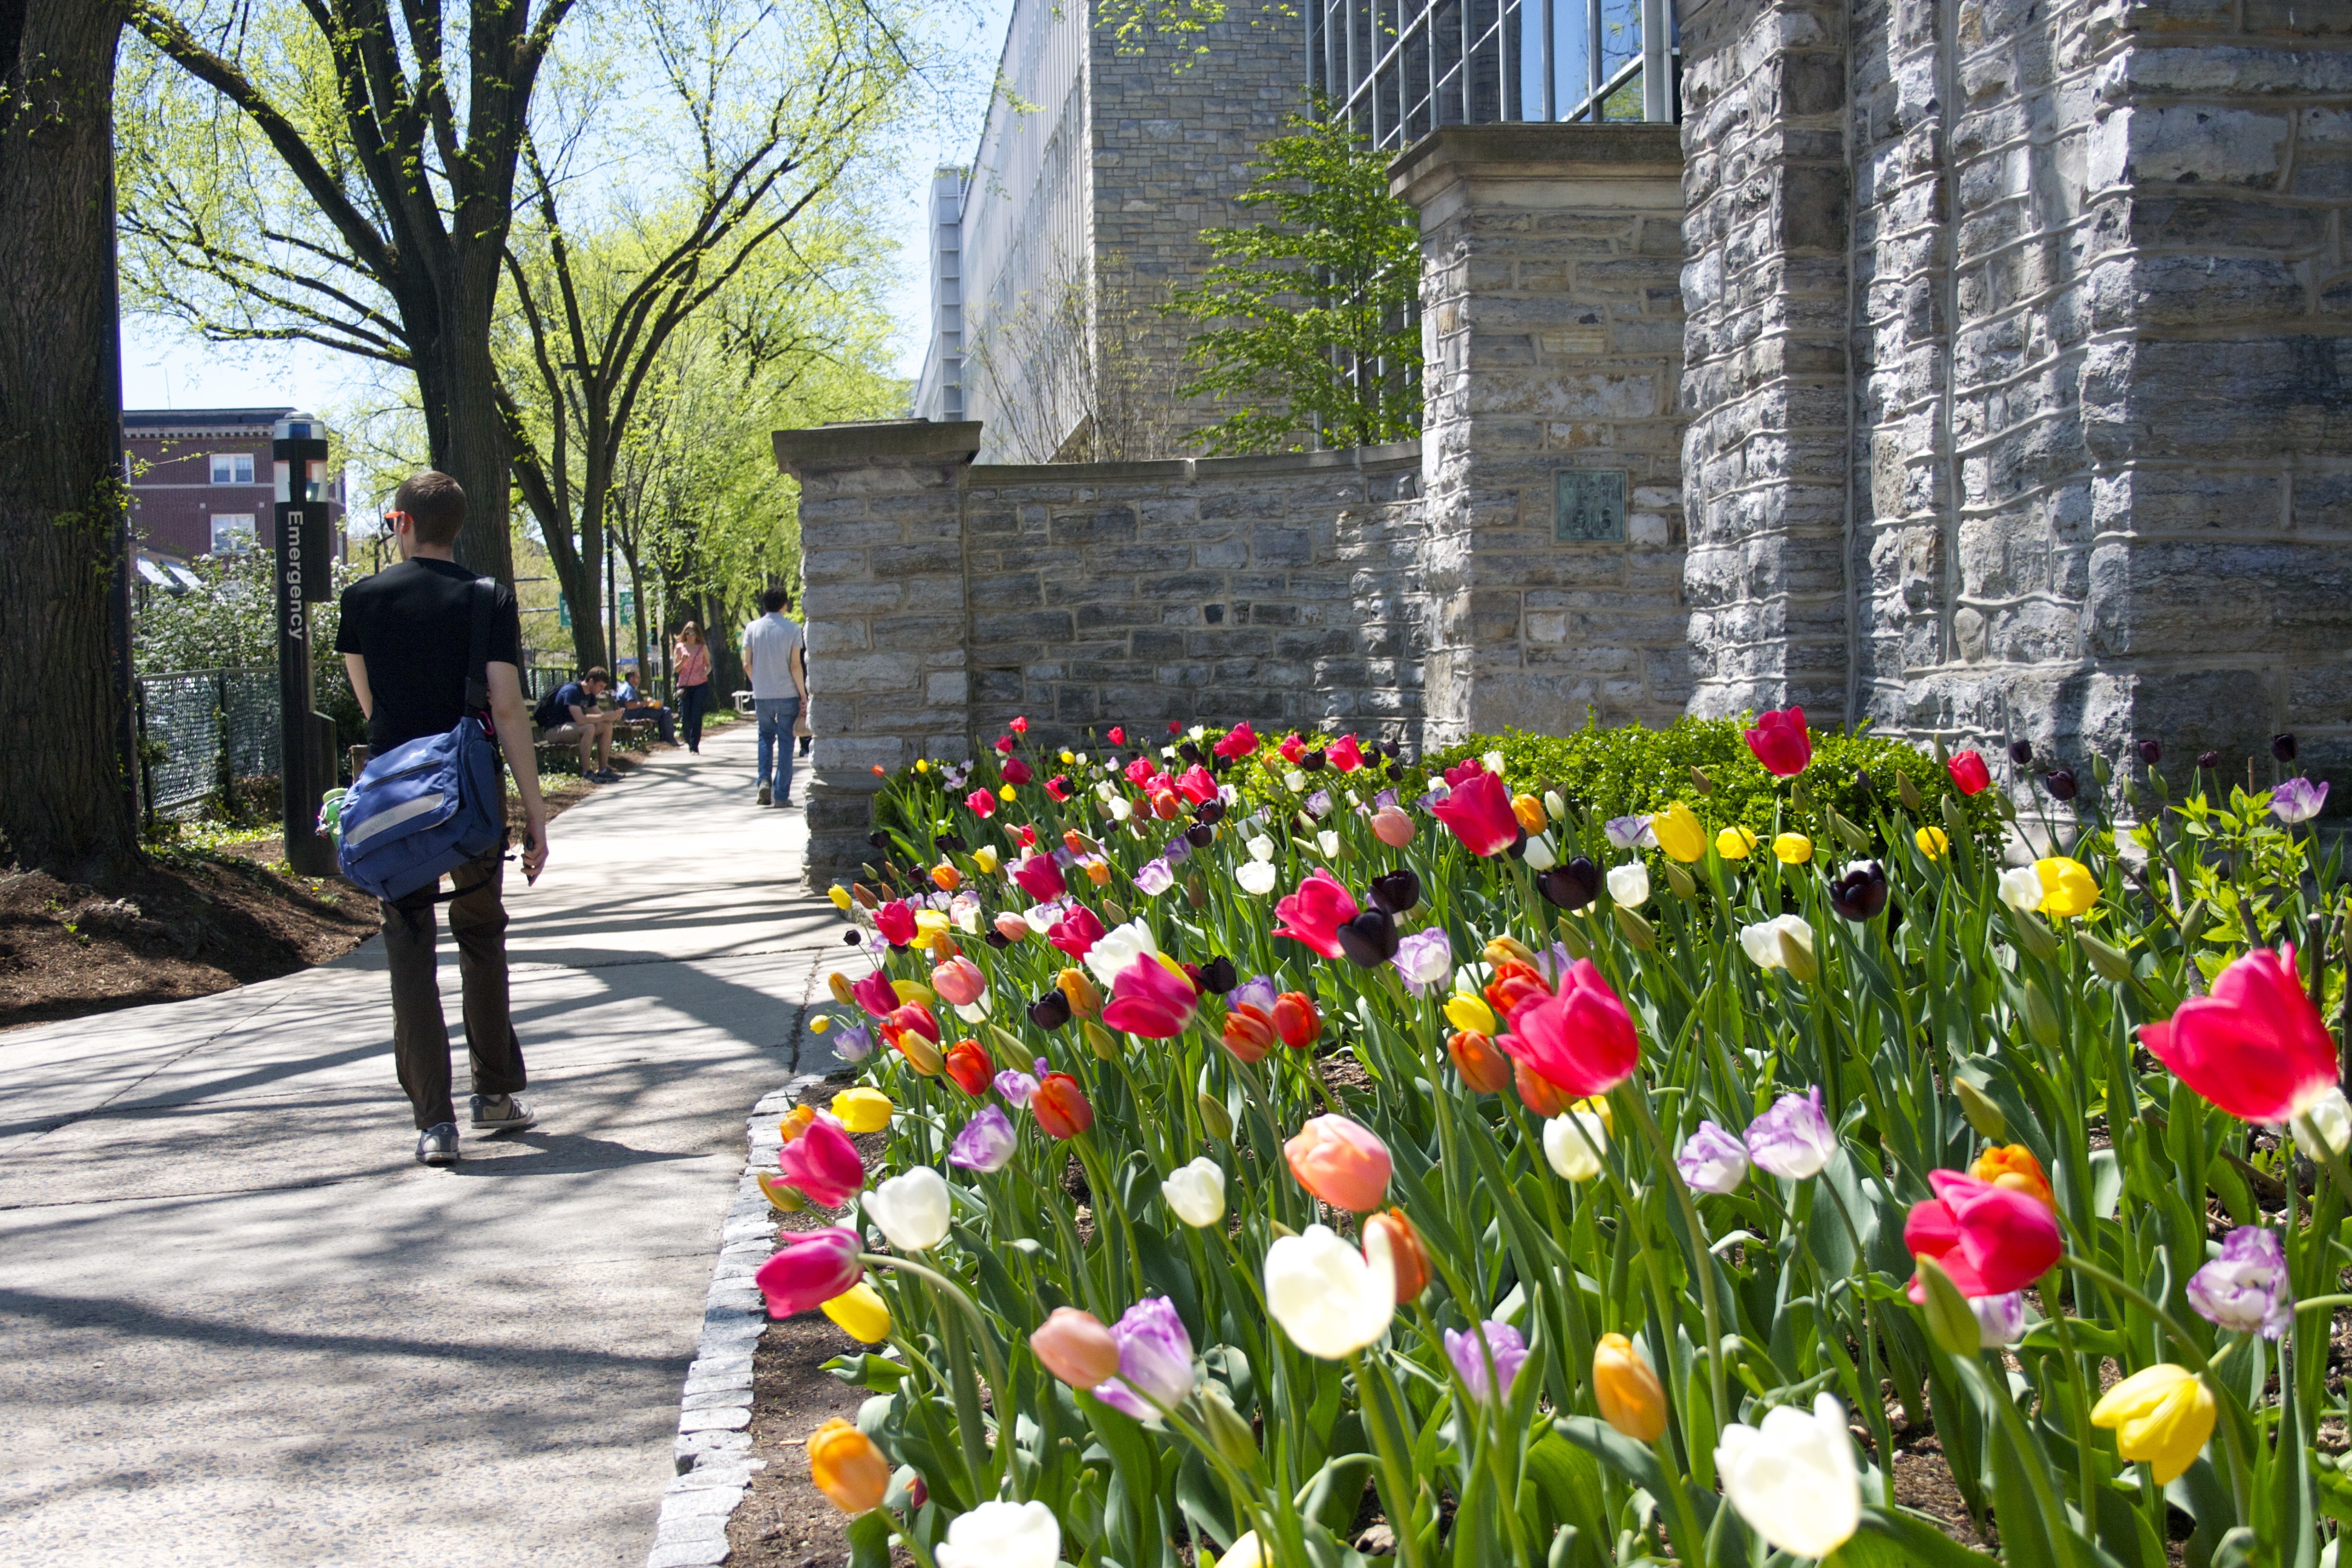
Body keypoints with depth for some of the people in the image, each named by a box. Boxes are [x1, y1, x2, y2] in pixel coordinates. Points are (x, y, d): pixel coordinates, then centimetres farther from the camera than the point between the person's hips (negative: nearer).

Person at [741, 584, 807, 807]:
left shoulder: (752, 628, 1)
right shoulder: (792, 628, -6)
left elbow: (747, 665, 2)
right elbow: (795, 666, -10)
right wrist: (803, 694, -1)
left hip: (761, 695, 3)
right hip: (787, 694, -2)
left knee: (766, 736, 20)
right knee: (785, 742, 4)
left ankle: (764, 779, -1)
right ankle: (782, 795, 2)